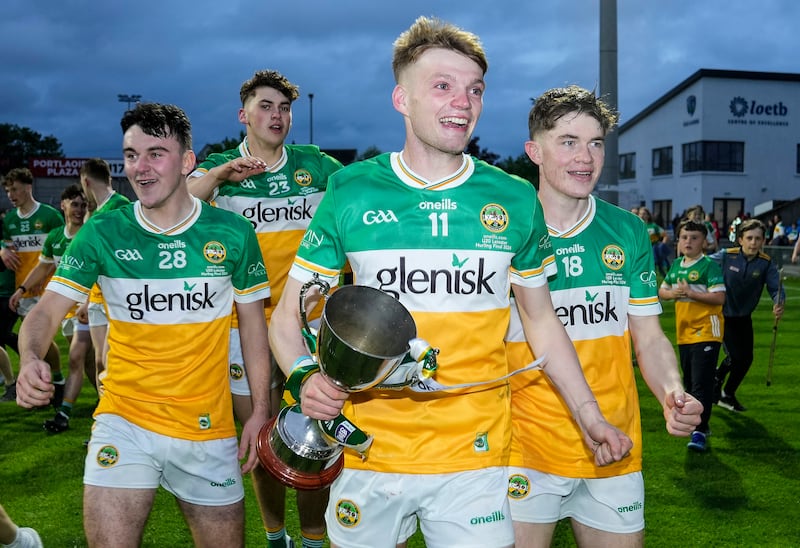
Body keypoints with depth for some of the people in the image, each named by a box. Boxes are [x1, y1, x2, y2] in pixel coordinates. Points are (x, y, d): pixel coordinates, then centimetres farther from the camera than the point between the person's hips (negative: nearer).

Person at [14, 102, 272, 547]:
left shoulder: (233, 234, -4)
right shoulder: (102, 235, -4)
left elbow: (253, 322, 4)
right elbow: (48, 310, -4)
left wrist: (261, 411, 2)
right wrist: (31, 360, -27)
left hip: (209, 428, 1)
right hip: (124, 422, 0)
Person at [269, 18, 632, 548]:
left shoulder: (515, 200, 0)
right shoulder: (350, 193, -3)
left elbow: (541, 318, 12)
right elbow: (288, 316, 2)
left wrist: (589, 414, 9)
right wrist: (305, 376, -18)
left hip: (474, 457, 1)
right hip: (368, 453, 0)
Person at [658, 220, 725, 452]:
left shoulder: (709, 265, -10)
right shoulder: (677, 265, 11)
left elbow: (720, 297, -18)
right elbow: (661, 290, 19)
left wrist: (691, 293, -20)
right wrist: (672, 293, -3)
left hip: (706, 332, -8)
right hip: (684, 333, 8)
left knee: (701, 384, -10)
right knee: (689, 383, 18)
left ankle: (700, 431, -8)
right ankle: (697, 421, 33)